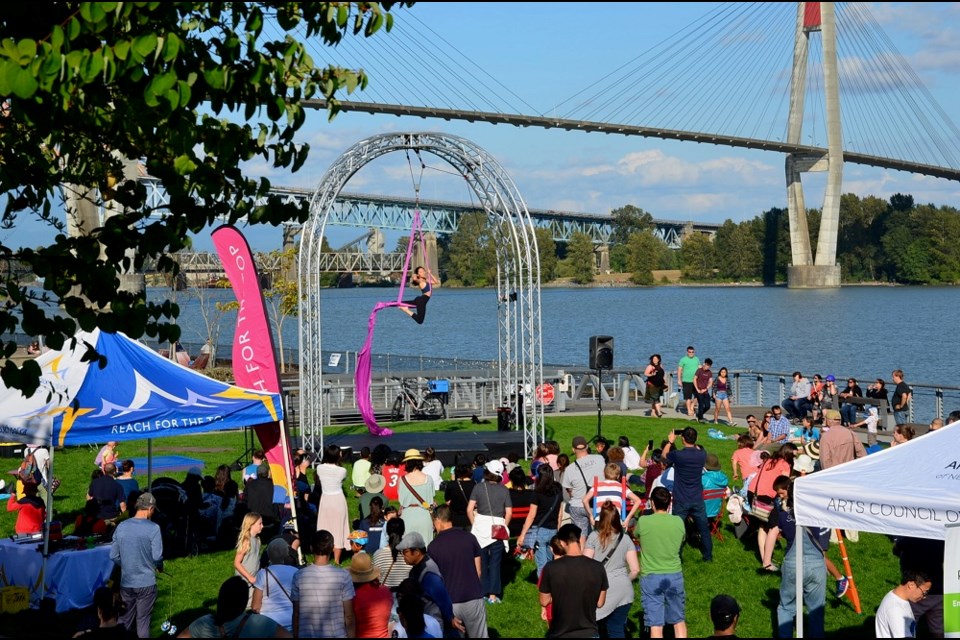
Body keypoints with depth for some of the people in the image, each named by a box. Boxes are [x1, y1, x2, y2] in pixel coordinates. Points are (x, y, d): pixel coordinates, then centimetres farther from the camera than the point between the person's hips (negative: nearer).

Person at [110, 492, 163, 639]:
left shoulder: (121, 526, -1)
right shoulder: (153, 528, -15)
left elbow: (113, 556, 2)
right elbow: (157, 556, -16)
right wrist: (159, 566, 6)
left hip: (126, 582, 4)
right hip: (146, 582, -4)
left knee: (125, 619, 15)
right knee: (143, 620, 7)